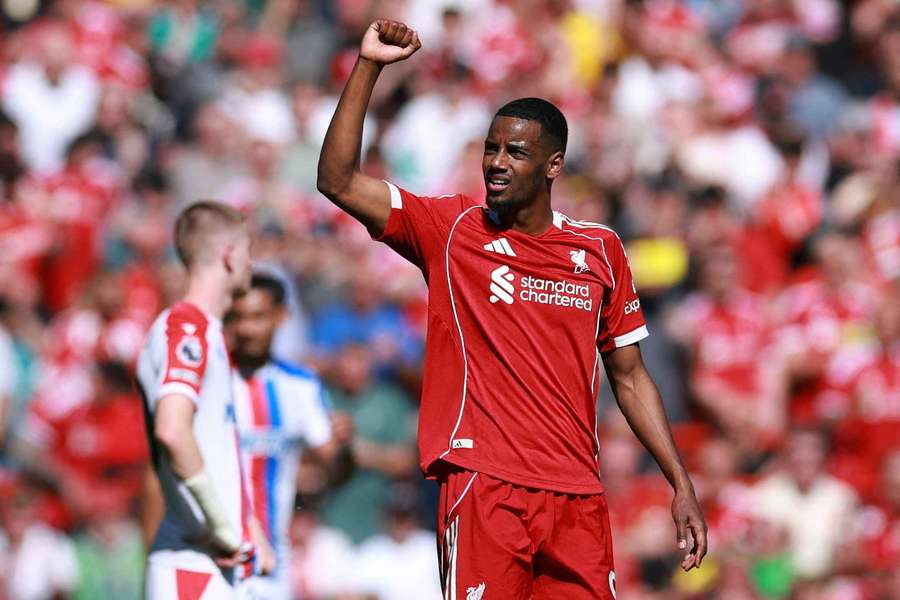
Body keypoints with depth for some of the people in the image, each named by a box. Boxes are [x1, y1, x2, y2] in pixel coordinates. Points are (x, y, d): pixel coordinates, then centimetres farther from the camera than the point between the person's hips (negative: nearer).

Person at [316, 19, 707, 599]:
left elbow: (630, 378, 17)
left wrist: (682, 486, 12)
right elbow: (339, 181, -5)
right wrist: (368, 68, -12)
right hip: (483, 484, -3)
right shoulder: (450, 229, 4)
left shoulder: (600, 249, 11)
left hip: (578, 498, 3)